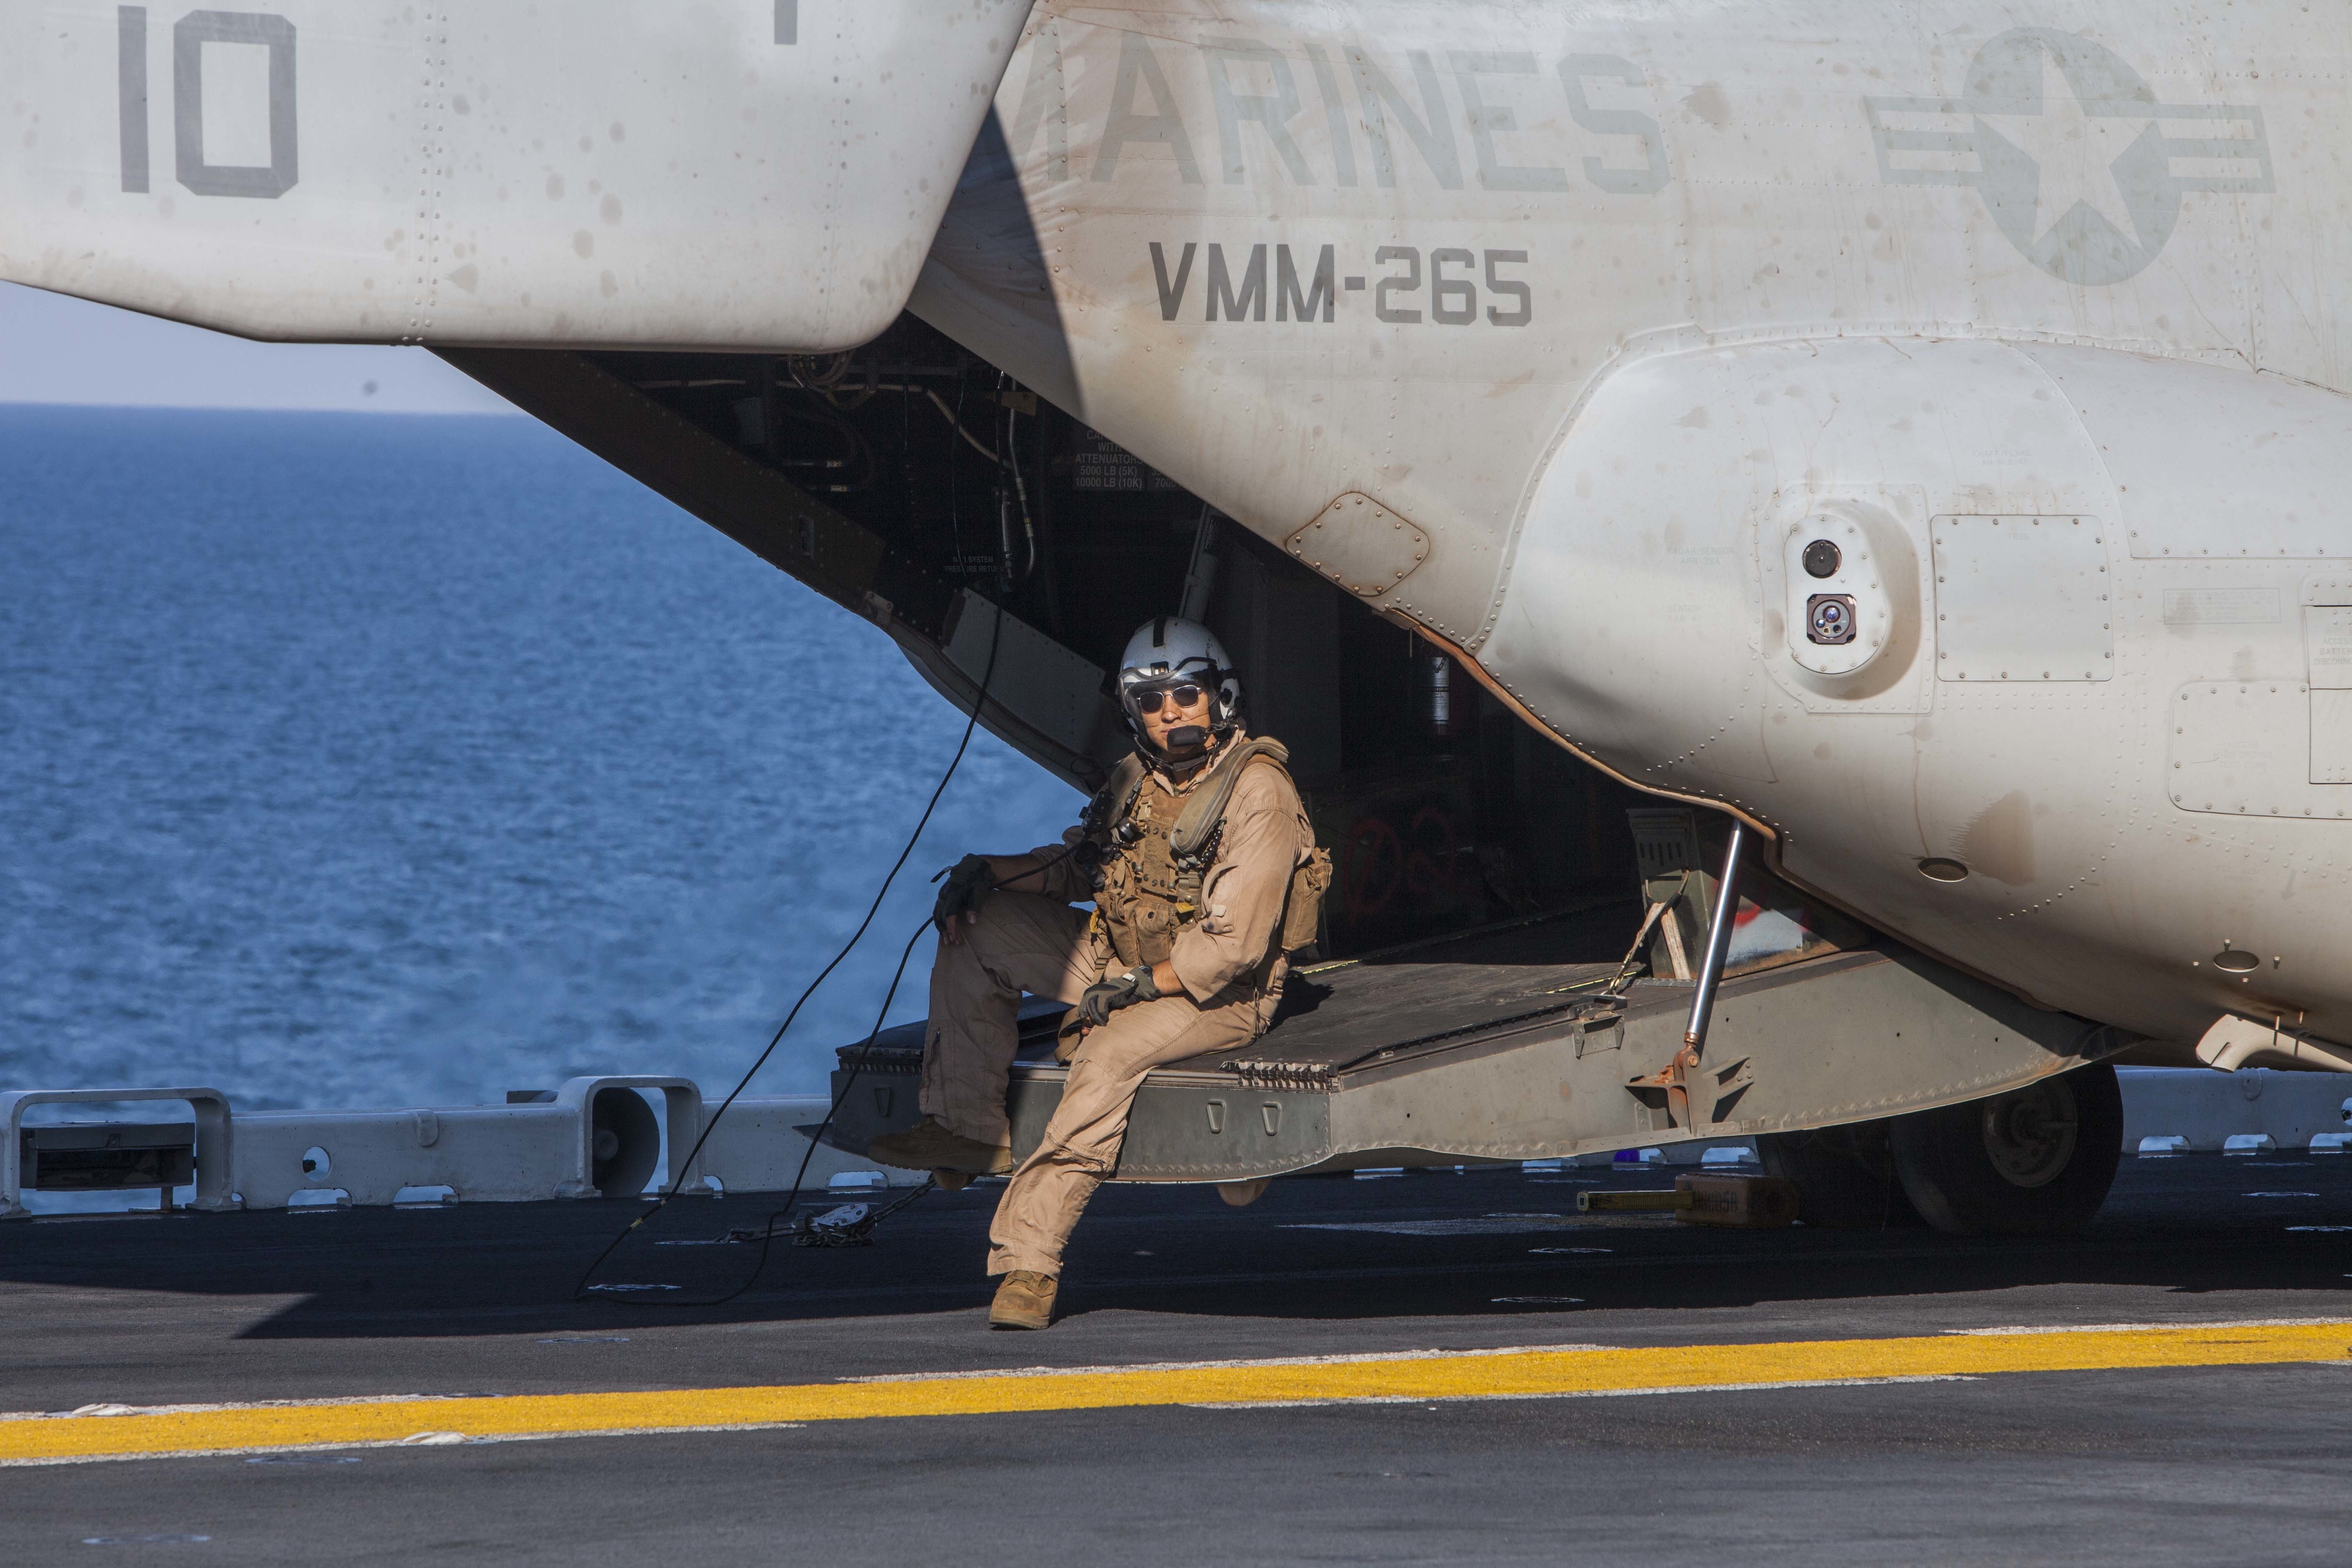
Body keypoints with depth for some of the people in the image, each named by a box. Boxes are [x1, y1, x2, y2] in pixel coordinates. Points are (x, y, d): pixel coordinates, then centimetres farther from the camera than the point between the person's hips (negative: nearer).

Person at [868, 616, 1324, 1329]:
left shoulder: (1258, 794, -18)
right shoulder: (1138, 780, 5)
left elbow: (1233, 945, -22)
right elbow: (1077, 867, 20)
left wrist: (1138, 986, -20)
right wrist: (987, 870, 4)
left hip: (1218, 995, -8)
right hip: (1126, 963, 8)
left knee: (1111, 1055, -36)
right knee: (980, 926, 0)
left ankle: (1028, 1256, -37)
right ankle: (969, 1127, -2)